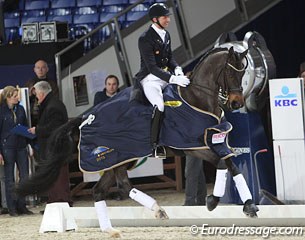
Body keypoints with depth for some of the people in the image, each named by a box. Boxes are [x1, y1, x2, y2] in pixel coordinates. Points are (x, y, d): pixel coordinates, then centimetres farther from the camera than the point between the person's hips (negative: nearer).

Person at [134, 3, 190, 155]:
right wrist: (172, 79, -32)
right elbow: (152, 67, -24)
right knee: (160, 106, -30)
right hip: (150, 79, -8)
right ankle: (154, 144, -21)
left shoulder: (166, 35, 9)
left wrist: (176, 69, -5)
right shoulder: (145, 39, -17)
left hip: (166, 75, 8)